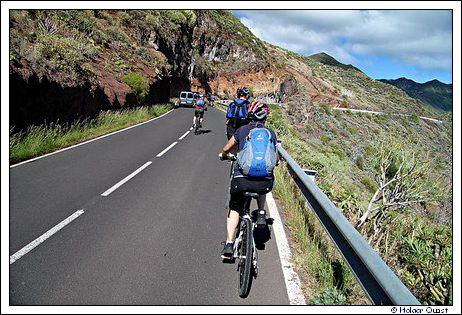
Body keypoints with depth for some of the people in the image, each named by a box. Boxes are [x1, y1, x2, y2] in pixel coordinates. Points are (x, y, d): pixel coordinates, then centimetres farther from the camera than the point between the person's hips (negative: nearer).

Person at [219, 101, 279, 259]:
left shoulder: (242, 130, 12)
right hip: (265, 182, 1)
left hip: (241, 179, -1)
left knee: (234, 209, 22)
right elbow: (276, 158, 20)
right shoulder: (270, 133, 14)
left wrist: (223, 156, 41)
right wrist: (274, 162, 44)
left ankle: (229, 244, 13)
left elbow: (226, 149, 18)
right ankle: (261, 214, 26)